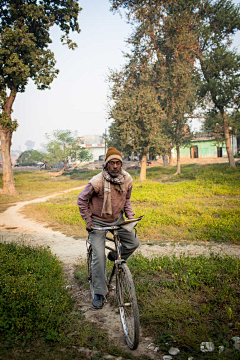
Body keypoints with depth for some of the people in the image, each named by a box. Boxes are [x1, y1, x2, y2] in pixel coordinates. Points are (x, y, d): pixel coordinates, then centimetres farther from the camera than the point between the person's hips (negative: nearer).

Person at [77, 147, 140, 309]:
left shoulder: (127, 180, -9)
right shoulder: (97, 182, -24)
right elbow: (82, 199, -10)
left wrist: (130, 216, -1)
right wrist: (88, 220, -11)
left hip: (118, 220, 5)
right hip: (98, 222, -4)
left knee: (134, 242, -2)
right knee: (99, 257, -8)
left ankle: (116, 257, 29)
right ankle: (99, 293, 9)